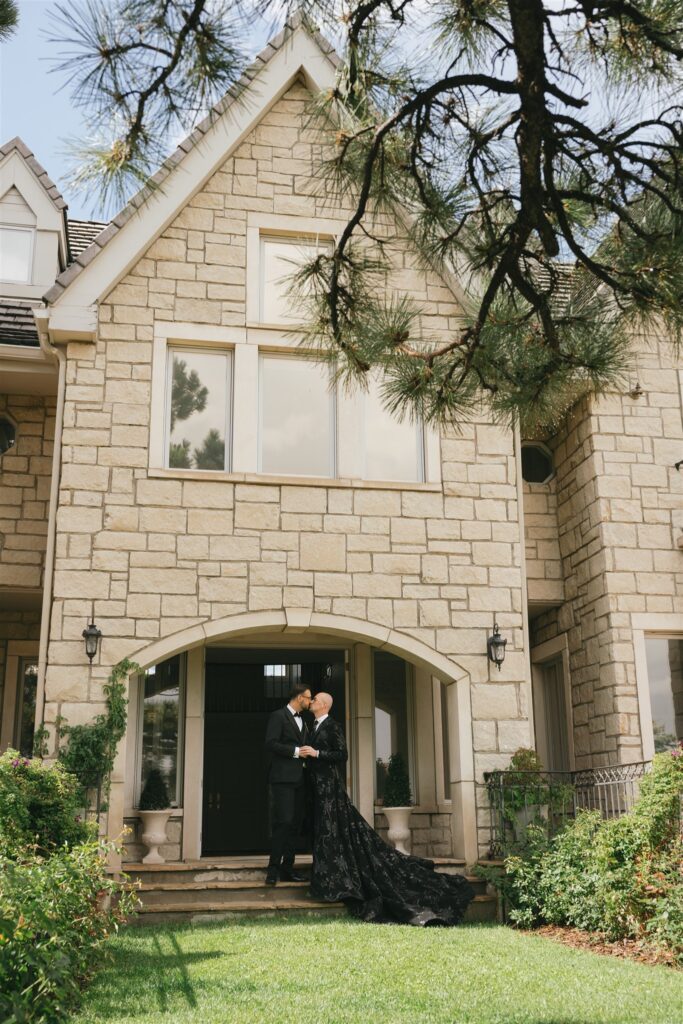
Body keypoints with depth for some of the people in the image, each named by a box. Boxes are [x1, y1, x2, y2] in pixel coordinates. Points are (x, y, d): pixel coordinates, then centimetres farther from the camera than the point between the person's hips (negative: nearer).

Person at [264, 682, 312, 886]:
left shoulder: (302, 721, 21)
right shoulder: (278, 716, -4)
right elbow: (271, 744, -14)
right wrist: (295, 751, -14)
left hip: (299, 779, 8)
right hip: (283, 778, -8)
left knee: (295, 825, 7)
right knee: (283, 822, -12)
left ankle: (287, 868, 12)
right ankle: (273, 868, -5)